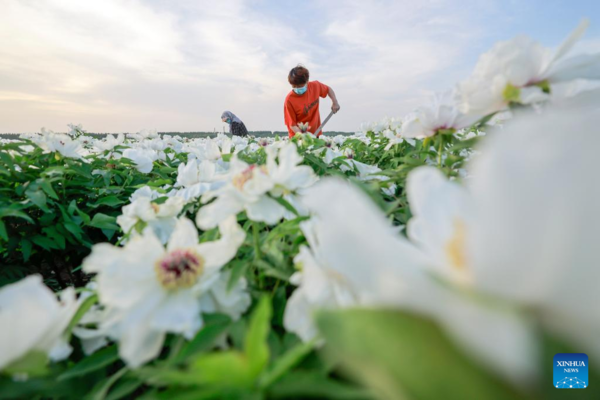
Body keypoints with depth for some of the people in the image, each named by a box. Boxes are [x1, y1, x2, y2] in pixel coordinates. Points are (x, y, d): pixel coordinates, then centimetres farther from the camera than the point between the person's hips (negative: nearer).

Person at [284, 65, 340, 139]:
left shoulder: (315, 86, -7)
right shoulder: (289, 100, -18)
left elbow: (328, 89, 15)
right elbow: (292, 124, -16)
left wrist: (335, 102, 1)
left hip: (316, 133, 4)